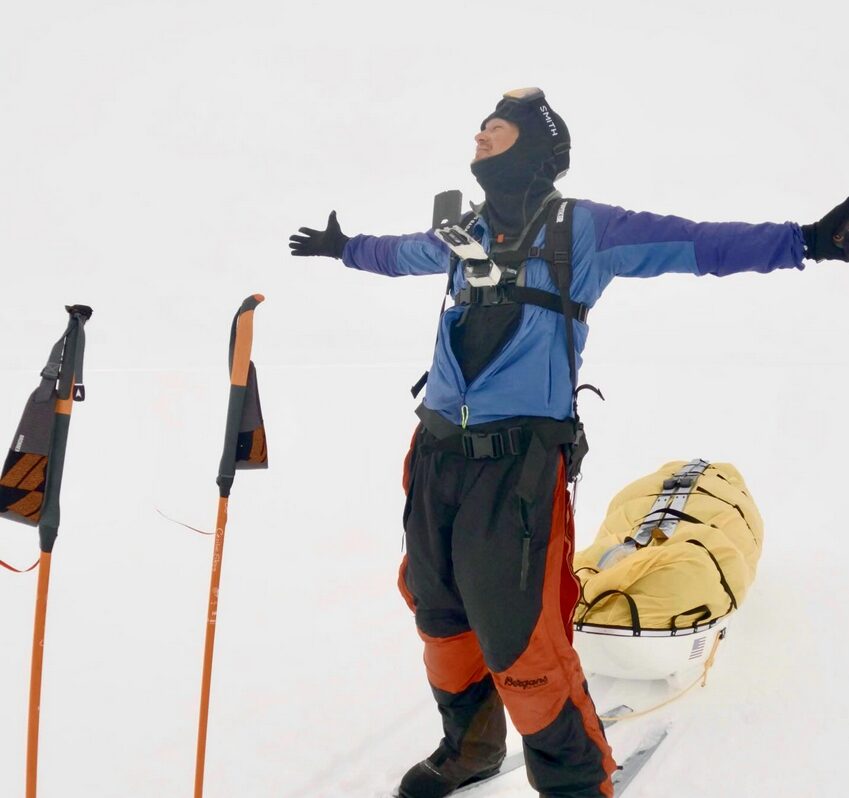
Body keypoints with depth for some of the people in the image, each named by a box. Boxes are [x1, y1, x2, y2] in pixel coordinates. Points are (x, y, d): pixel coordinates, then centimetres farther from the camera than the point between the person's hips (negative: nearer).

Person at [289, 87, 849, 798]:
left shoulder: (582, 229, 1)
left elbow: (695, 244, -6)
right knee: (440, 616, 15)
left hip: (518, 461, -6)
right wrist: (342, 246, 53)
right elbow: (399, 252, 38)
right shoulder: (463, 238, 17)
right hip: (439, 451, 7)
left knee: (515, 637, -10)